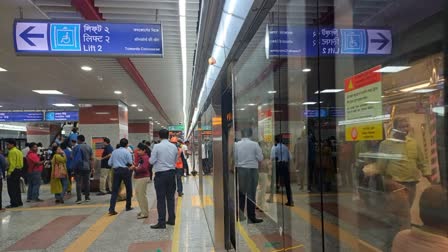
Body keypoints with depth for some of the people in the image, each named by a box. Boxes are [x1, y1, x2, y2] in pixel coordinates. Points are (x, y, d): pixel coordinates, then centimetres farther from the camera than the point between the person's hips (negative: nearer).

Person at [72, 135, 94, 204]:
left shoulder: (76, 147, -4)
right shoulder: (89, 147, 2)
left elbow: (72, 157, 0)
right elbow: (91, 159, 1)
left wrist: (73, 167, 14)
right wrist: (92, 168, 5)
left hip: (78, 167, -2)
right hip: (87, 167, 2)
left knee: (78, 183, 0)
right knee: (87, 182, 11)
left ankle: (79, 199, -4)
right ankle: (87, 197, 18)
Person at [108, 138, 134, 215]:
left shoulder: (114, 152, 9)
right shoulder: (127, 152, -5)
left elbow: (110, 163, 9)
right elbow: (130, 163, -10)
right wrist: (132, 166, 11)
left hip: (116, 171, 4)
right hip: (125, 170, -4)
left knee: (115, 190, 1)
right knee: (128, 188, 13)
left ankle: (111, 209, -9)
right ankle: (128, 207, 22)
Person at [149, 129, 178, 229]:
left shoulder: (157, 146, -11)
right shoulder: (174, 147, 3)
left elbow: (152, 161, -9)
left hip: (161, 174, -5)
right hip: (172, 173, 5)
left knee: (161, 198, -1)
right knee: (170, 197, 13)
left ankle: (161, 222, 1)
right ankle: (171, 219, 19)